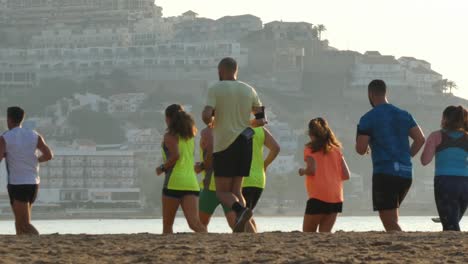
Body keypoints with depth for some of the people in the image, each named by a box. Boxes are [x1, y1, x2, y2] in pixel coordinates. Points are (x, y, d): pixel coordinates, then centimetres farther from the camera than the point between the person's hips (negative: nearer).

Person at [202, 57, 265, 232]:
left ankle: (241, 210, -27)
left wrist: (209, 121, 4)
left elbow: (206, 116, -17)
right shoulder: (249, 90, 8)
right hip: (244, 142, 5)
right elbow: (261, 119, 13)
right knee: (236, 190, 10)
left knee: (222, 191, 2)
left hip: (224, 145, -5)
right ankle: (241, 231, -5)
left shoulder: (215, 90, -6)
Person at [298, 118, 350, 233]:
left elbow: (312, 169, -17)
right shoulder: (336, 150, 12)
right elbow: (346, 175, 8)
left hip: (318, 197, -5)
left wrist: (303, 171, 4)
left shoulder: (310, 149, -1)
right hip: (336, 199, 5)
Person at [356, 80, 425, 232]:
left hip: (384, 173, -6)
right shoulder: (404, 115, 14)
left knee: (390, 222, -8)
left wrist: (367, 145, 16)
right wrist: (406, 157, 15)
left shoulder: (368, 119, -3)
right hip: (406, 173, 6)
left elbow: (361, 149, -7)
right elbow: (420, 139, 8)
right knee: (391, 218, 21)